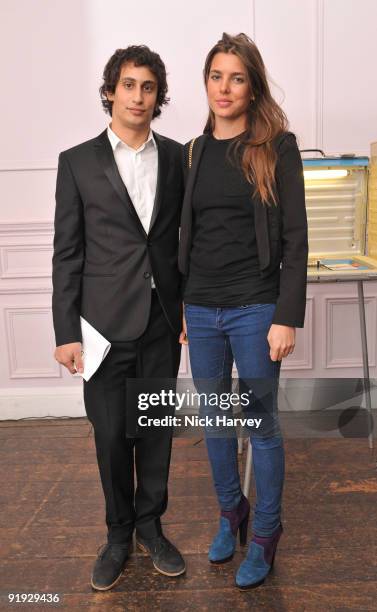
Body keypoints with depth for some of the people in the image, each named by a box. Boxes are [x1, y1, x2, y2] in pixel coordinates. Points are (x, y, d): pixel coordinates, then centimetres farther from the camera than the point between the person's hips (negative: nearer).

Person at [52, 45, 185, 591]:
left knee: (157, 428, 11)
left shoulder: (176, 157, 6)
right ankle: (119, 534, 29)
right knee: (112, 434, 7)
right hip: (106, 322, -2)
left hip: (162, 321, 2)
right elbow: (67, 253, -2)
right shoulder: (78, 162, 0)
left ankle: (150, 526, 31)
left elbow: (186, 236, 10)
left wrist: (189, 306, 6)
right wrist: (66, 332, -5)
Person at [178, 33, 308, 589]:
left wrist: (287, 317, -13)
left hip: (254, 308, -4)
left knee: (261, 423, 6)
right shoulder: (195, 152, 9)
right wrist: (182, 306, 12)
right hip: (201, 309, 5)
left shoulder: (276, 146, -4)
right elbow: (188, 234, 13)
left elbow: (294, 237, -7)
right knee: (214, 419, 15)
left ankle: (266, 534, 25)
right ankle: (231, 512, 36)